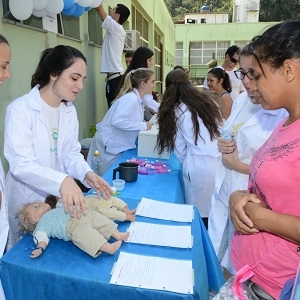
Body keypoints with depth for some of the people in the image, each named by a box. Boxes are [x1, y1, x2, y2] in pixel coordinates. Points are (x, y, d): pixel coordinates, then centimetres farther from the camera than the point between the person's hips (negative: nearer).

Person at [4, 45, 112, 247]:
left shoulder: (69, 110, 2)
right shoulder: (20, 109, -19)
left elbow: (72, 153, 2)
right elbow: (21, 165, -27)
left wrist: (86, 173, -18)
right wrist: (62, 180, -42)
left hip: (62, 201, 6)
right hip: (29, 204, -5)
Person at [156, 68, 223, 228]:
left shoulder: (176, 110, 3)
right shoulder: (208, 101, 14)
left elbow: (179, 148, 5)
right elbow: (221, 131, 16)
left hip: (200, 167, -5)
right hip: (222, 162, 5)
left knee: (199, 214, 8)